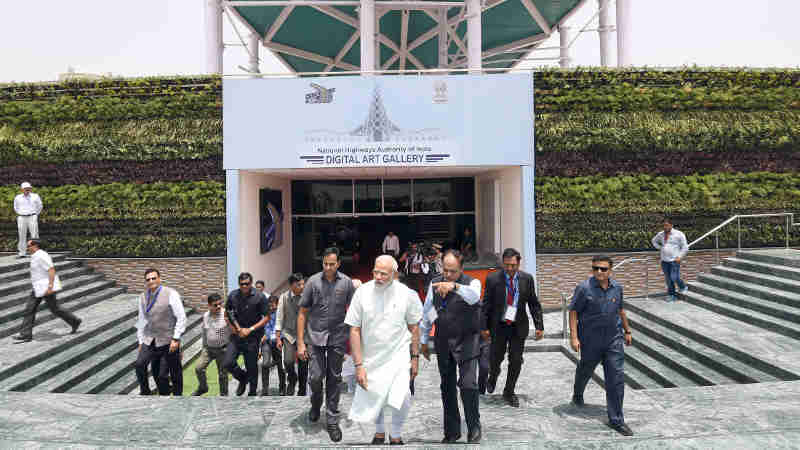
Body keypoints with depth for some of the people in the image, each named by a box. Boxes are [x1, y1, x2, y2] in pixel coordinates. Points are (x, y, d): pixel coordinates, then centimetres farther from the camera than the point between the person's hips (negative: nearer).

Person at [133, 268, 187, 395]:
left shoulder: (171, 294, -11)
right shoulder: (143, 297, 6)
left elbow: (181, 318, -13)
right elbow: (142, 320, 14)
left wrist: (176, 339, -17)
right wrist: (141, 341, 11)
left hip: (168, 341, -4)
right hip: (150, 340, 4)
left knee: (175, 373, 1)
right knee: (139, 364, -16)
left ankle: (178, 394, 21)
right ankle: (144, 392, 2)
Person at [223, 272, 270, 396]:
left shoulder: (259, 297, -10)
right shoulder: (233, 295, 1)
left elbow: (266, 317, -8)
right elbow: (226, 314, 13)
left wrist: (250, 329, -15)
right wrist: (231, 326, -5)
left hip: (253, 336, -3)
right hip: (237, 335, 3)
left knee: (251, 366, 4)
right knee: (228, 363, -5)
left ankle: (252, 393, 24)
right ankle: (242, 378, 25)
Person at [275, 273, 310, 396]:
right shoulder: (284, 297, -2)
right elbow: (279, 318, 2)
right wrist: (278, 337, 0)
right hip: (288, 333, 0)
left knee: (303, 365, 5)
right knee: (288, 361, -15)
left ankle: (302, 391, 23)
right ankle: (292, 380, 16)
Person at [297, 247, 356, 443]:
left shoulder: (347, 283, -2)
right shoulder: (313, 281, -4)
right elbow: (302, 313, 0)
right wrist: (300, 343, -4)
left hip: (338, 338, 0)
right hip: (317, 337, 0)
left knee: (334, 379, 7)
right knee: (316, 377, -2)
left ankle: (332, 421, 21)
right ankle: (316, 403, 31)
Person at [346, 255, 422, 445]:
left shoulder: (407, 294, -8)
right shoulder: (362, 292, -9)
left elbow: (414, 327, 4)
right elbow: (354, 330, -6)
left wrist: (415, 357, 3)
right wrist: (358, 365, -9)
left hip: (399, 357, -1)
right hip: (370, 358, 1)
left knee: (401, 399, -16)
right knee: (371, 400, 11)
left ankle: (395, 435, 14)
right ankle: (379, 432, 44)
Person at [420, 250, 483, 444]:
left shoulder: (472, 283, -9)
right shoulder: (434, 284, 3)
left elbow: (473, 296, -34)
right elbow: (426, 313, 11)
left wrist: (454, 286, -52)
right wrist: (423, 341, 13)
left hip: (467, 342, -4)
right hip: (443, 342, 4)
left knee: (468, 385, -11)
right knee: (447, 387, 11)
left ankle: (474, 428, 9)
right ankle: (451, 431, 24)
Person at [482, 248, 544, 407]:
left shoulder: (527, 279, -4)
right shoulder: (493, 279, -10)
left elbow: (534, 304, 1)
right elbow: (486, 304, -5)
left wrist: (539, 326, -3)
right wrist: (484, 327, -6)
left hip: (519, 327, 1)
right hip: (498, 326, -1)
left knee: (516, 361, 6)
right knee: (496, 358, 11)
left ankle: (509, 393, 24)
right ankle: (493, 377, 45)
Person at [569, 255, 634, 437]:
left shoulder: (617, 287, 2)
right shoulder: (584, 288, -13)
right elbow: (573, 311, -11)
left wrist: (627, 331, 20)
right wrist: (574, 337, -16)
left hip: (614, 340, 3)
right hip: (590, 341, -3)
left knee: (617, 378, -2)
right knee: (585, 371, 19)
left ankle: (616, 420, 7)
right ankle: (577, 394, 51)